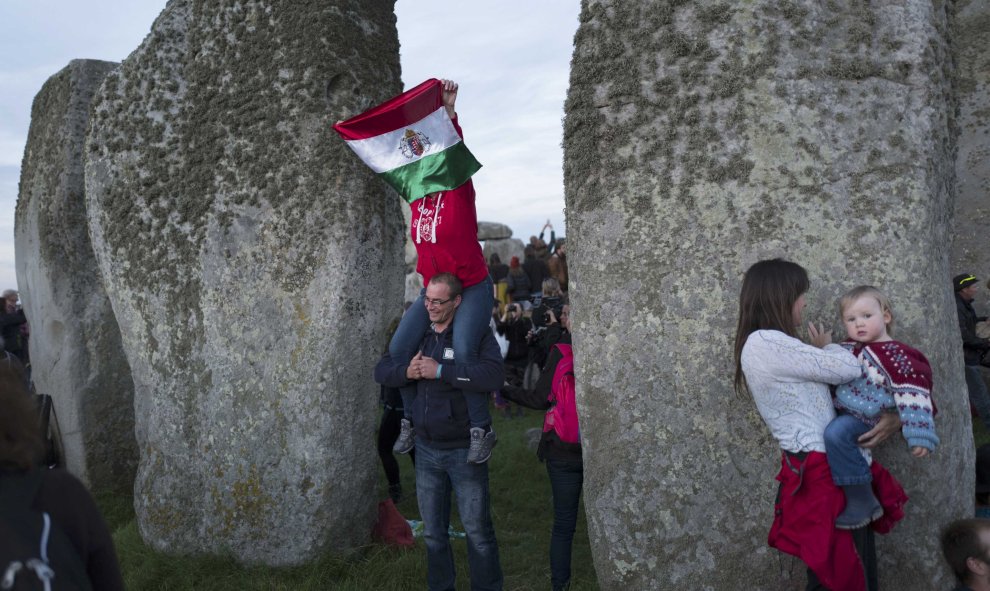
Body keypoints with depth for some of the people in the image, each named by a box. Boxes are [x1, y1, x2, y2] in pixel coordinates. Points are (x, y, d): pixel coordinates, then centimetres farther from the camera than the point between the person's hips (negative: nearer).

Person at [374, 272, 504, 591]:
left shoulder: (476, 334, -10)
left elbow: (494, 375, -28)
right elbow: (381, 370, 8)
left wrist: (441, 371, -27)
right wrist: (406, 371, -14)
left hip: (464, 449, -5)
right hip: (426, 448, 5)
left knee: (478, 532, 3)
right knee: (433, 533, 16)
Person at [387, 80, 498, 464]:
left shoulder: (459, 192, -8)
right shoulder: (417, 199, 6)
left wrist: (450, 114, -26)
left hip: (472, 287, -6)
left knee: (462, 350, -25)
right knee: (399, 347, -6)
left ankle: (482, 426, -7)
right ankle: (411, 419, 14)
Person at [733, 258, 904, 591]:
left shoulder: (771, 347, 16)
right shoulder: (765, 342, -17)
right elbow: (849, 369, -15)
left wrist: (892, 417, 0)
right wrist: (826, 346, 7)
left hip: (827, 469, 10)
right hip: (820, 474, -10)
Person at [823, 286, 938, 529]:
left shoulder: (894, 355, -17)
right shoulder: (848, 347, 9)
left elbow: (912, 394, -22)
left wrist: (919, 435, -27)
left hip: (866, 418, -9)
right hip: (843, 411, 10)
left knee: (836, 433, -31)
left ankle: (862, 504, -20)